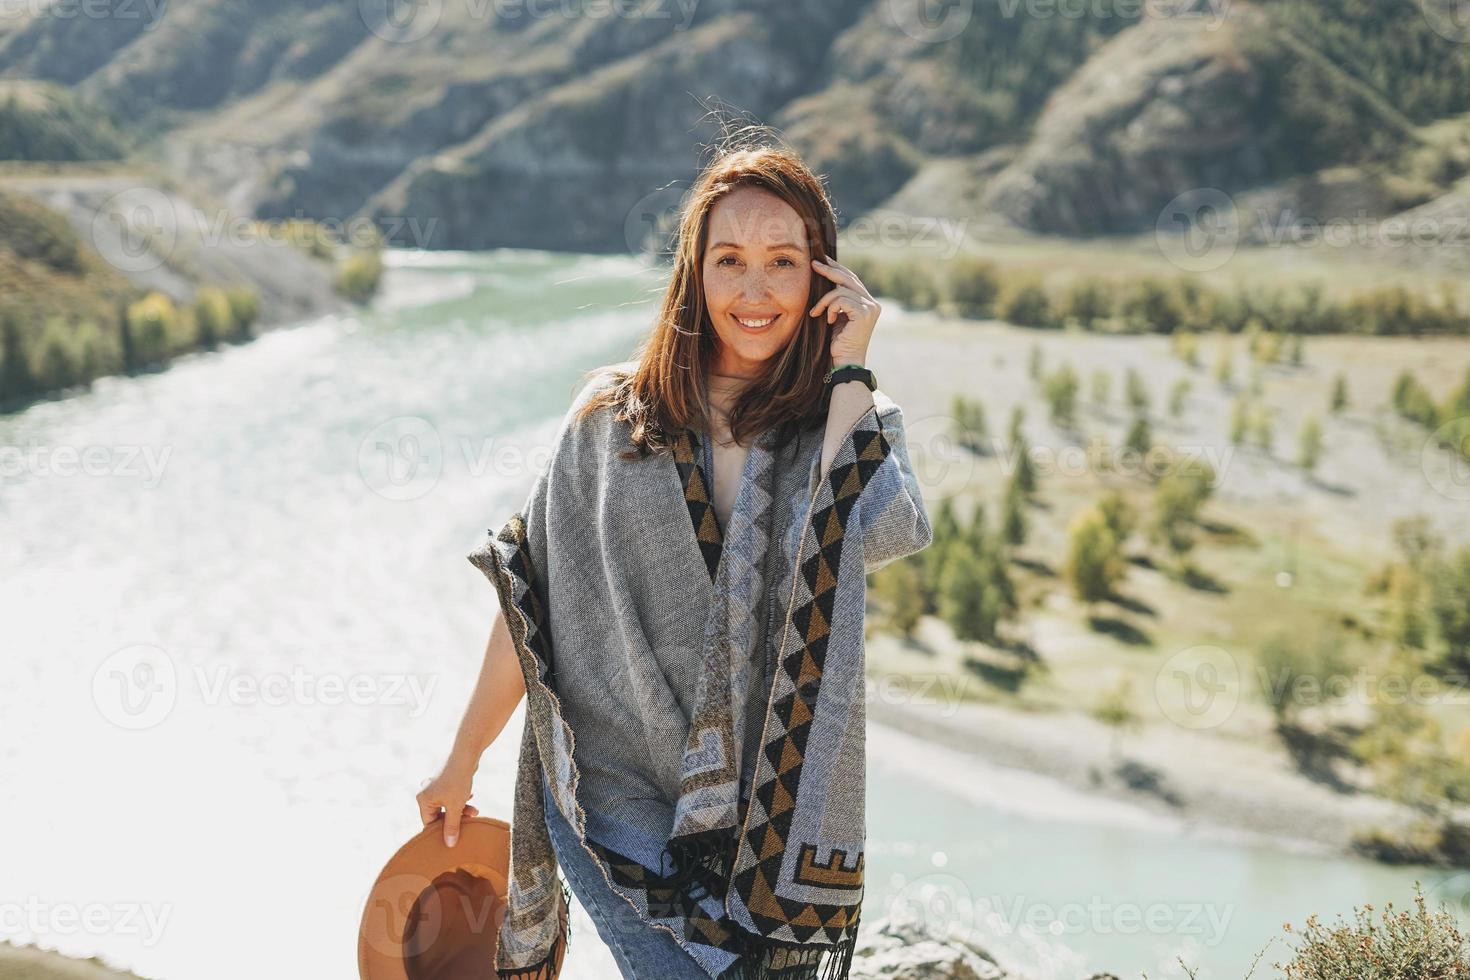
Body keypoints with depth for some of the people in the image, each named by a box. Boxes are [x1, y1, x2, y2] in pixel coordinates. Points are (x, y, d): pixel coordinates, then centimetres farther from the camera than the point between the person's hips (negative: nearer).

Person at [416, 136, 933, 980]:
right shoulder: (615, 418, 3)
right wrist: (462, 764, 11)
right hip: (621, 791, -1)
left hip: (773, 812, 2)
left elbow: (885, 532, -20)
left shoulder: (853, 423, 3)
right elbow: (530, 596, 7)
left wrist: (848, 370, -12)